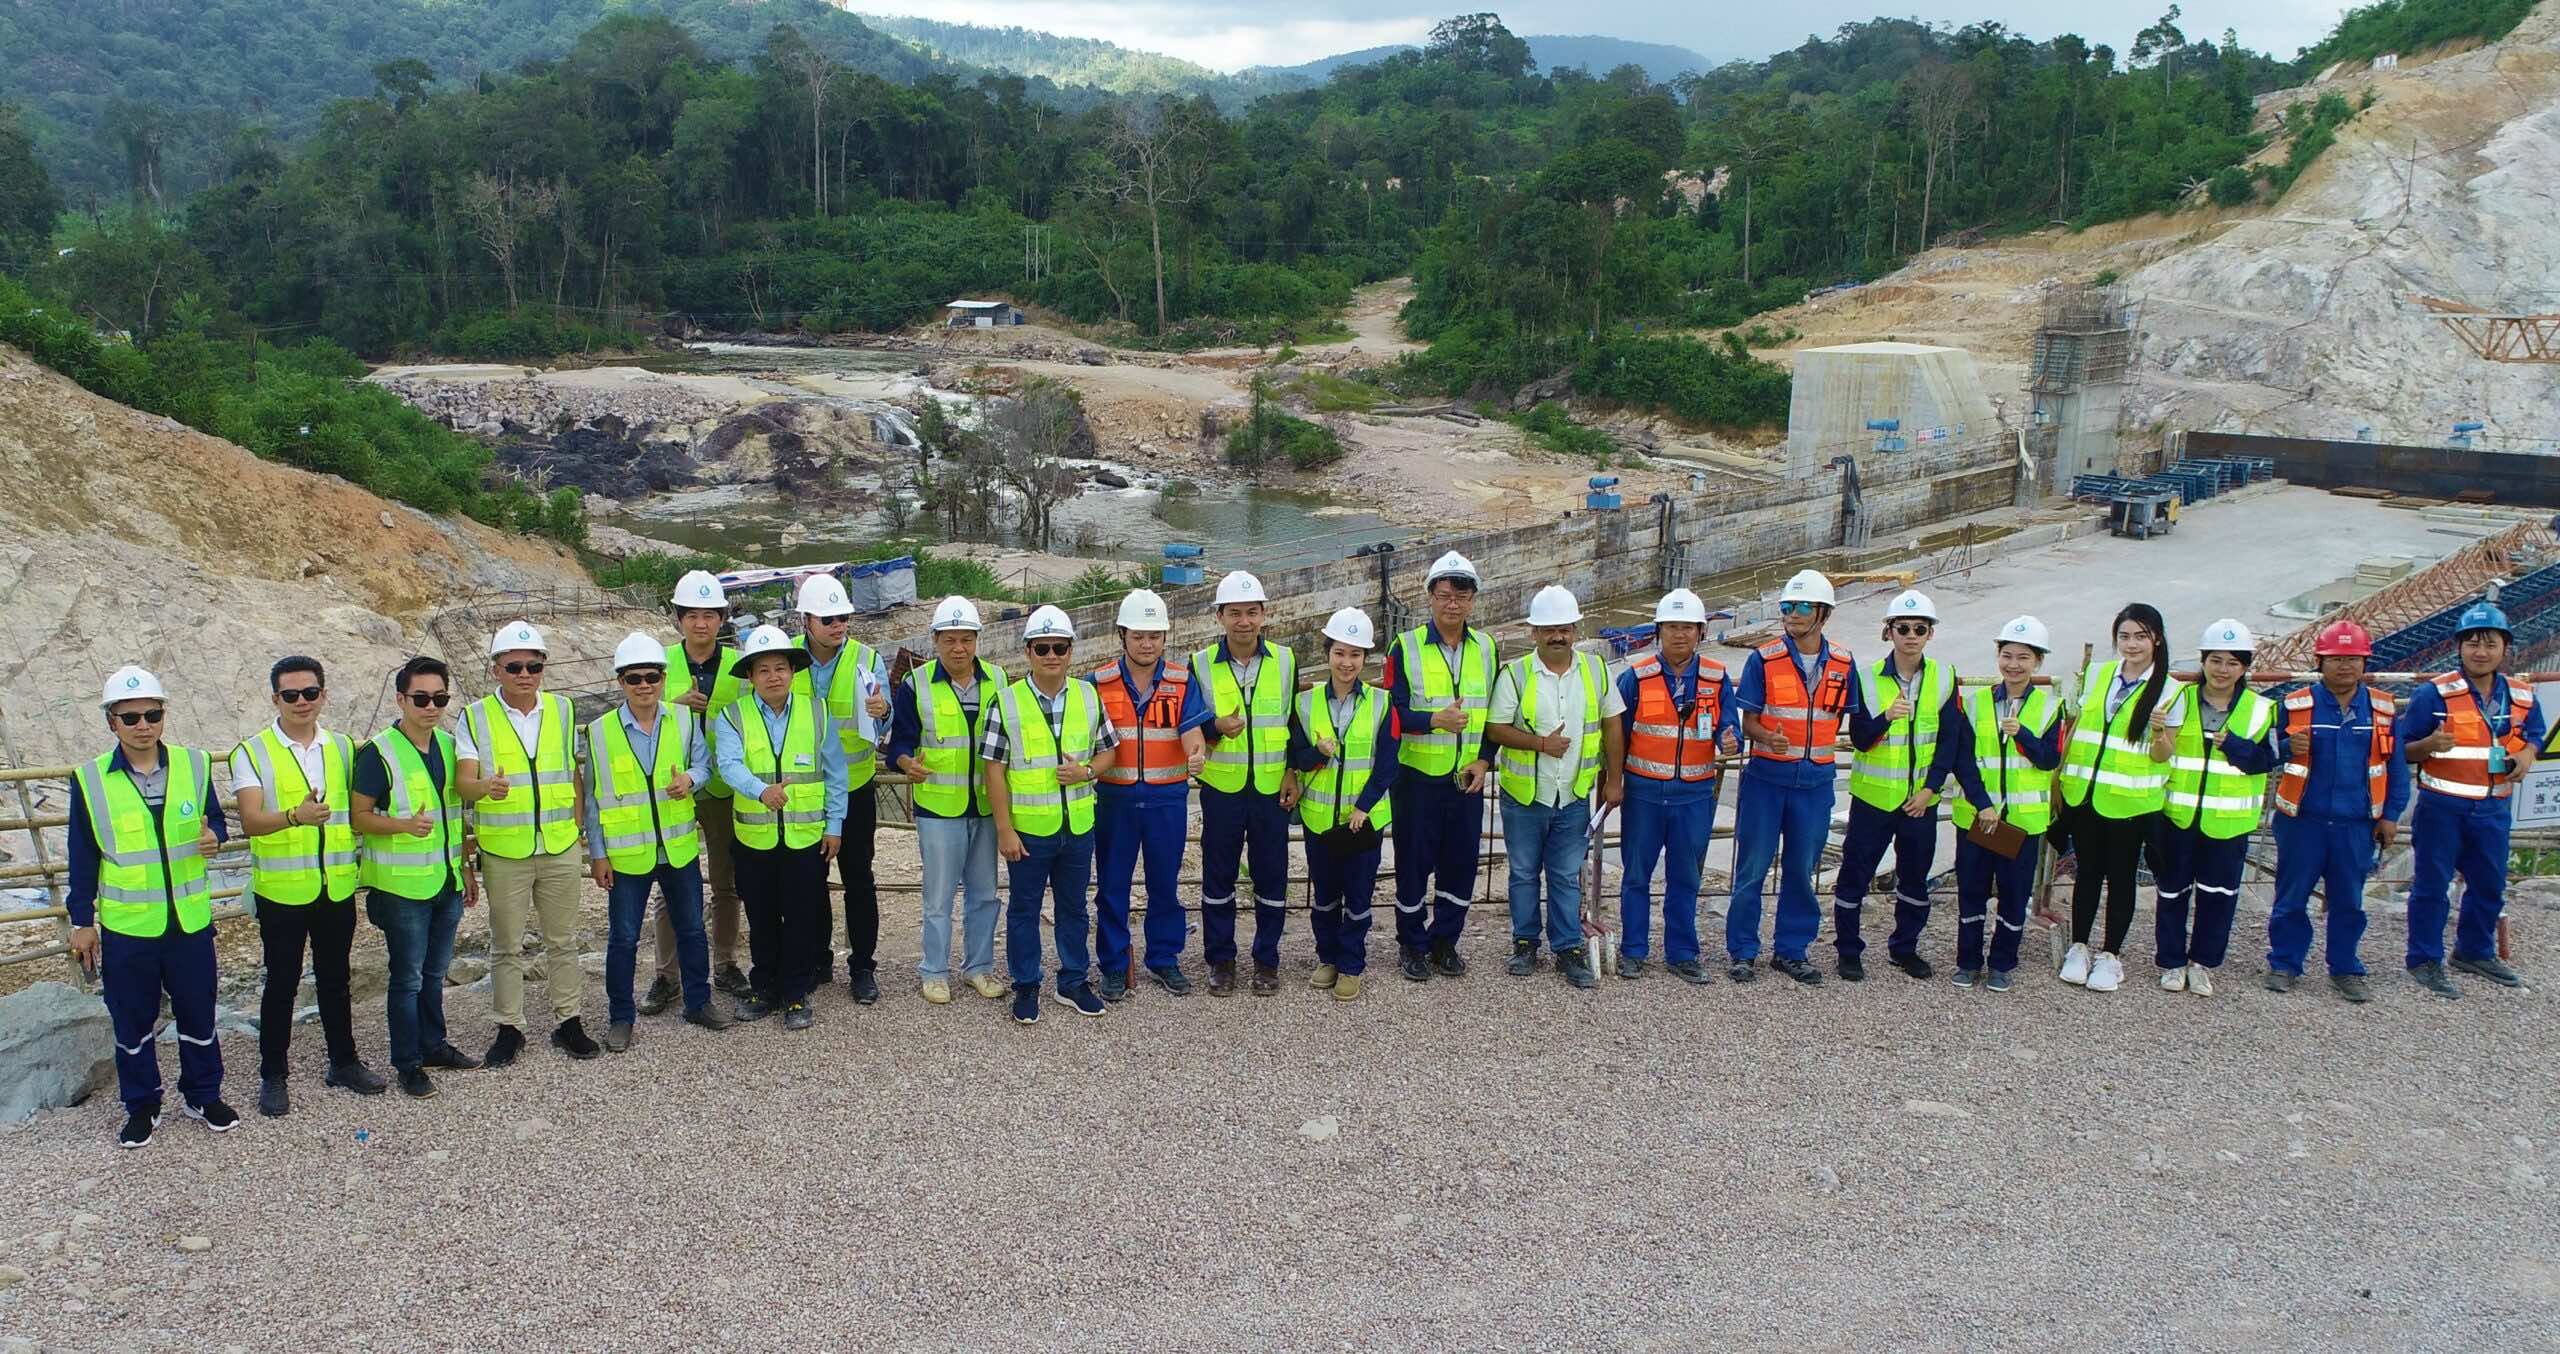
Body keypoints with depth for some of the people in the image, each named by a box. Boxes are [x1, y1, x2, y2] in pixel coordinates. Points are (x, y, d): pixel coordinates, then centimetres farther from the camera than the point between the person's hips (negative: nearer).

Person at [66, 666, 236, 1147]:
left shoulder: (194, 765, -2)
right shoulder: (90, 780, -6)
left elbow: (214, 820, 9)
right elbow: (83, 857, 0)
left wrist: (214, 835, -15)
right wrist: (82, 920, 1)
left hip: (190, 922, 1)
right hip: (125, 927, -1)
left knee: (197, 1015, 11)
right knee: (132, 1022, 11)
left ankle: (204, 1096, 28)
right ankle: (141, 1107, 26)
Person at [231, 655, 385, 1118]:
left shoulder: (343, 748, 7)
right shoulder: (252, 753, -7)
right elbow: (250, 821, -19)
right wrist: (295, 816, -37)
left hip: (337, 887, 4)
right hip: (281, 890, -3)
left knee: (335, 979, 15)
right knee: (282, 984, 5)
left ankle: (343, 1061, 29)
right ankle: (272, 1076, 18)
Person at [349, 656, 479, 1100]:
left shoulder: (449, 745, 7)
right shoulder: (379, 752, -13)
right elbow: (358, 816, -12)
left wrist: (465, 869, 18)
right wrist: (406, 825, -28)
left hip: (446, 881, 6)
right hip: (401, 886, -6)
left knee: (434, 972, 18)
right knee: (407, 976, 3)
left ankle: (433, 1045, 31)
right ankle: (407, 1063, 14)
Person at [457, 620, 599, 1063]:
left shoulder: (562, 709, 5)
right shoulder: (476, 717, -4)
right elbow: (464, 783, -11)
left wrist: (574, 830, 8)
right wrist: (486, 786, -34)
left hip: (560, 848, 2)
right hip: (503, 852, -2)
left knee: (562, 940, 11)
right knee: (506, 945, 8)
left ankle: (567, 1020, 22)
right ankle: (508, 1028, 19)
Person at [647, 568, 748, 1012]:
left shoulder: (738, 665, -2)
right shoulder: (662, 662, -2)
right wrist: (675, 706, -17)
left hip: (724, 788, 1)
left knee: (726, 884, 11)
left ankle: (725, 966, 25)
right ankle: (667, 976, 14)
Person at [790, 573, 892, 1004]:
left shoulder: (868, 660, -8)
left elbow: (886, 729, -11)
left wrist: (882, 712, -34)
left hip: (854, 787, -1)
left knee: (859, 879, 4)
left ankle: (862, 965, 15)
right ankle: (816, 960, 28)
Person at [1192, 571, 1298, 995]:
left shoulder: (1285, 661, 0)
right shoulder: (1200, 665, -4)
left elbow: (1296, 721, 9)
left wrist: (1294, 770, 2)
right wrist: (1216, 727, -18)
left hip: (1271, 788, 1)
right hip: (1221, 788, -1)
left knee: (1272, 876, 7)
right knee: (1218, 876, 8)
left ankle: (1266, 960, 21)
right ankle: (1220, 960, 21)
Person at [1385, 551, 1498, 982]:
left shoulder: (1488, 649, 6)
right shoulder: (1406, 647, -6)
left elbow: (1496, 715, 11)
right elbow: (1393, 713, -9)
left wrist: (1484, 760, -2)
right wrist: (1435, 720, -26)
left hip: (1467, 779, 3)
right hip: (1418, 778, -3)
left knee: (1461, 863, 9)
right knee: (1413, 862, 4)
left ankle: (1445, 941, 25)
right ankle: (1412, 944, 20)